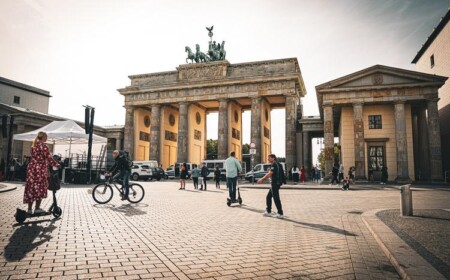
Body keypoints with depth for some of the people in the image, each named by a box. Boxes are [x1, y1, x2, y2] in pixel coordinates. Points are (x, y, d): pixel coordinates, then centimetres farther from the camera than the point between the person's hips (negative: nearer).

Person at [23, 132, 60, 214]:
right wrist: (56, 164, -1)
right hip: (40, 168, -7)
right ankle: (37, 208, 7)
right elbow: (49, 158, -12)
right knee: (40, 188, 2)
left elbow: (34, 156, 17)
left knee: (31, 187, 9)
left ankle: (29, 209, 13)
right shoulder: (43, 145, -10)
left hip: (31, 168, 7)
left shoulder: (34, 145, 12)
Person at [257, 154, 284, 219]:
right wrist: (263, 180, 18)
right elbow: (269, 174, 20)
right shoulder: (277, 165, 17)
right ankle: (268, 211, 22)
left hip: (275, 183, -10)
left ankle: (280, 214, -2)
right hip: (274, 184, 10)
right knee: (268, 197, 16)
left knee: (276, 198, -6)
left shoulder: (274, 165, -15)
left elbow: (269, 174, -25)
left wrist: (262, 179, -22)